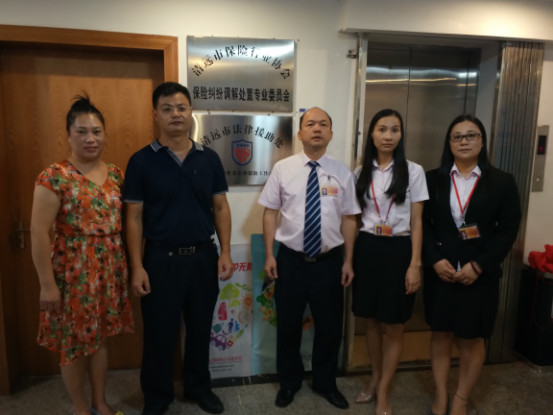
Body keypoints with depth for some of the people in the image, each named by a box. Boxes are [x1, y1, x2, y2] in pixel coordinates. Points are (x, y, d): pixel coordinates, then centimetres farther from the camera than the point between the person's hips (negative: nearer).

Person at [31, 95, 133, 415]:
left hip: (110, 269, 5)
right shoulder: (54, 177, -12)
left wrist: (128, 266, 9)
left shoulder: (116, 174, 4)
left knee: (101, 337, 17)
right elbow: (39, 233, -13)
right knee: (75, 343, 11)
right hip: (74, 271, -4)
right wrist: (47, 283, -13)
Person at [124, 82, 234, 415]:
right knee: (159, 333, 11)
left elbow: (221, 207, 4)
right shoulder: (142, 161, -5)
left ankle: (199, 387, 39)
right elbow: (134, 216, -5)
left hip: (203, 256, 3)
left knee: (200, 328, 16)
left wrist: (225, 252, -3)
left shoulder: (209, 158, 2)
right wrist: (137, 267, -9)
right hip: (161, 259, -2)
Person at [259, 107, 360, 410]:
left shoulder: (342, 172, -1)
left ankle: (325, 383, 39)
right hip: (290, 259, 0)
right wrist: (269, 255, -4)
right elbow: (270, 213, -1)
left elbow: (349, 219, 2)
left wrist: (348, 261, 1)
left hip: (329, 260, 1)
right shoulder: (283, 168, -3)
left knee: (329, 326, 14)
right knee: (288, 324, 13)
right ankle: (289, 382, 38)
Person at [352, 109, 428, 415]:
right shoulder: (361, 172, 5)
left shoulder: (413, 171, -3)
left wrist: (415, 264, -8)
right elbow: (355, 218, 8)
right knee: (371, 320, 14)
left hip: (398, 250, -2)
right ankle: (375, 377, 35)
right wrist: (349, 258, 6)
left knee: (394, 325, 6)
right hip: (367, 249, 3)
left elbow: (416, 222, -3)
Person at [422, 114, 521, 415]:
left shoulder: (502, 182, 1)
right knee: (441, 333, 10)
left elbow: (508, 230, -3)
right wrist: (435, 259, -12)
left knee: (472, 338, 9)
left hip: (481, 274, -1)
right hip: (440, 271, 1)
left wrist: (479, 266, -12)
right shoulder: (433, 179, 4)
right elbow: (423, 224, 1)